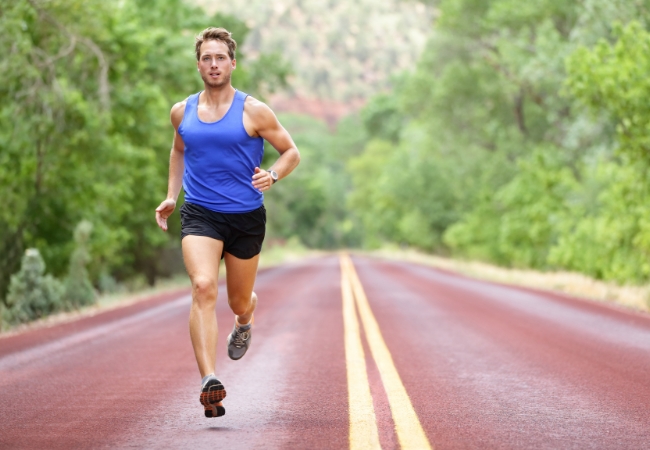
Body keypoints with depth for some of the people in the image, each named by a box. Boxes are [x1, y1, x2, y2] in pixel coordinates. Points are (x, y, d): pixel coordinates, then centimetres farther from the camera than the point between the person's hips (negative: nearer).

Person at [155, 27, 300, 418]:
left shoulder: (254, 112, -4)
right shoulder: (182, 112, 6)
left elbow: (291, 152, 5)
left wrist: (273, 175, -16)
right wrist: (171, 196, 15)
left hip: (246, 216, 0)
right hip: (199, 214, 1)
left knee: (240, 301, 13)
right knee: (204, 287, -24)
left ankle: (244, 322, 55)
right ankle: (209, 381, -33)